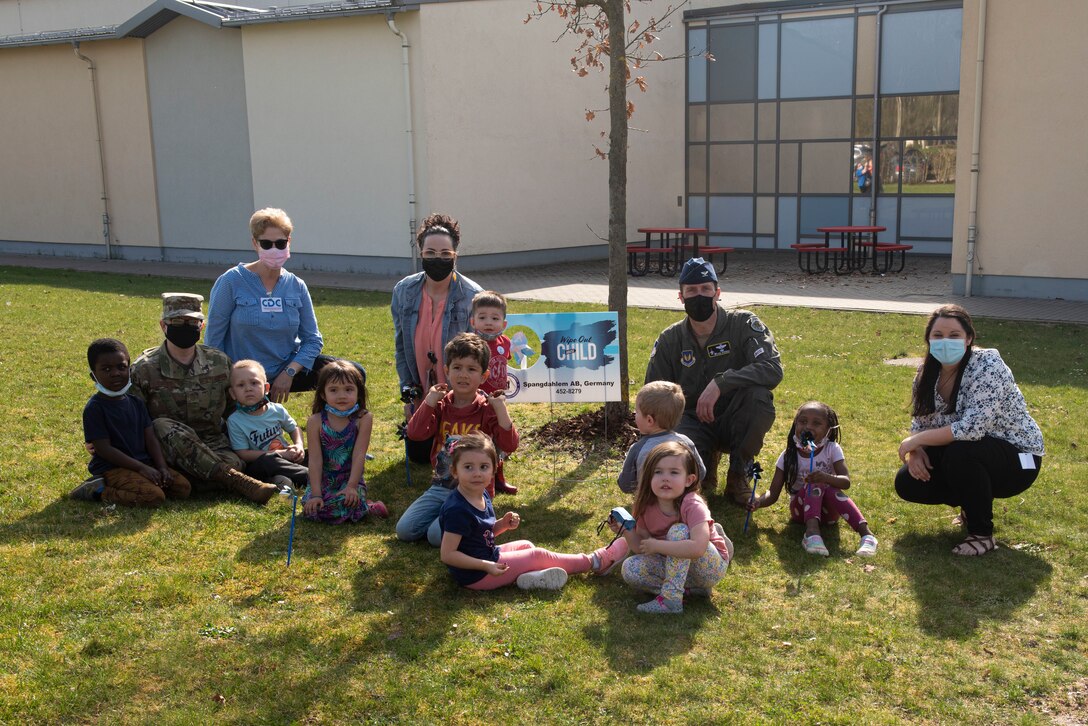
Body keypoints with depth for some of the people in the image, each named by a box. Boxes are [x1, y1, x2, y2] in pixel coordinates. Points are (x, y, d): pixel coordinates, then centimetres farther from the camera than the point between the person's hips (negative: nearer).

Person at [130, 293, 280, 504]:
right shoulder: (144, 369, -2)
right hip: (165, 448, -1)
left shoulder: (220, 363, 5)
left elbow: (234, 409, 14)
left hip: (213, 446, 1)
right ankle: (236, 481, -39)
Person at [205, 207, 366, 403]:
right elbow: (214, 337, -8)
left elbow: (312, 339, -2)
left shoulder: (297, 287, -2)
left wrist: (289, 372, -17)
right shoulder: (232, 281, -12)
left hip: (287, 370, 3)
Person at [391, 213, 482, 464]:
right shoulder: (403, 291, -7)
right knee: (418, 455, 10)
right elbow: (401, 346, 3)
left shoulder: (472, 296, -17)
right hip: (420, 393, 3)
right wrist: (409, 393, -1)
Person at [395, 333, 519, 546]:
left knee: (437, 535, -22)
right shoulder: (441, 405, 4)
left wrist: (500, 407, -25)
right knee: (404, 530, -6)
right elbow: (415, 433, -11)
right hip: (440, 487, 5)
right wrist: (430, 400, -15)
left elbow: (509, 445, -18)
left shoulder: (487, 409, -6)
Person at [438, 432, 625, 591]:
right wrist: (486, 566, -26)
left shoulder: (481, 495, 1)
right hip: (475, 575, -9)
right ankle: (593, 562, 14)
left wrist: (502, 524, -6)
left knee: (526, 545, 22)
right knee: (537, 555, 0)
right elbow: (447, 555, -27)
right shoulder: (457, 510, -28)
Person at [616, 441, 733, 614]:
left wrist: (657, 545, -34)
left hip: (711, 567, -6)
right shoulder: (647, 507, -9)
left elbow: (697, 548, -41)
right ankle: (691, 588, -9)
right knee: (630, 568, -15)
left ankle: (671, 598, -26)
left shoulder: (693, 506, -26)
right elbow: (640, 547, -2)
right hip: (678, 566, 6)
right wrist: (626, 530, -22)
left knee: (678, 531, -30)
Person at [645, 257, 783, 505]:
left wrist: (720, 384, -35)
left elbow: (773, 368, -26)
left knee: (758, 394, -34)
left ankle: (738, 475, -9)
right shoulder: (670, 339, 0)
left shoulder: (743, 324, -10)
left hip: (735, 423, -1)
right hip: (693, 422, 1)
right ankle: (706, 458, 9)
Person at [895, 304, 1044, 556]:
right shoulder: (927, 372, -4)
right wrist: (916, 451, -20)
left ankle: (982, 533, -14)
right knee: (906, 483, -9)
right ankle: (976, 504, 17)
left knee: (959, 453, -36)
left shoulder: (988, 365, -25)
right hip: (966, 457, 7)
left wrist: (916, 440, -27)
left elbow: (972, 428, -35)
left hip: (1017, 459, -7)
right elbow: (920, 423, 2)